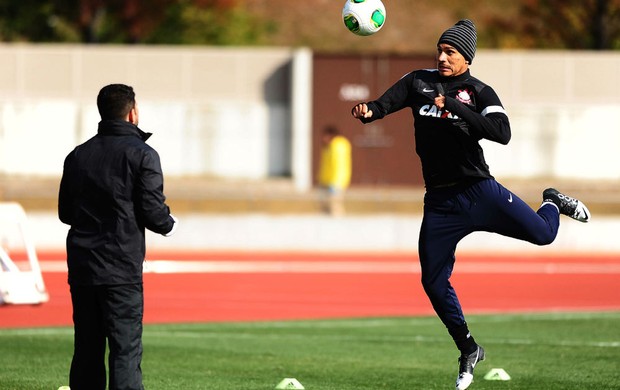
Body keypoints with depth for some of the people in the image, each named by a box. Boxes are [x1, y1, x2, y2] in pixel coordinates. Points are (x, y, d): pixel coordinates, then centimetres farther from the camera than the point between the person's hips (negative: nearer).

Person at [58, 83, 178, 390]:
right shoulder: (141, 155, -7)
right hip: (121, 270, -5)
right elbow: (152, 211, -10)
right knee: (125, 352, -6)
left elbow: (65, 212, 14)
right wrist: (169, 224, 11)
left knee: (86, 352, 10)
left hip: (81, 265, 5)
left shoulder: (77, 155, 10)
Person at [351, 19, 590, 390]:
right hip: (440, 203, 3)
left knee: (542, 234, -13)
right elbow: (387, 103, -3)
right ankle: (469, 351, 19)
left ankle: (553, 203, 25)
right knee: (433, 283, 0)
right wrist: (369, 111, -27)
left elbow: (502, 133, -21)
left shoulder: (479, 93, -4)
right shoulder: (420, 81, 6)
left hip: (479, 191, -3)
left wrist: (454, 106, -27)